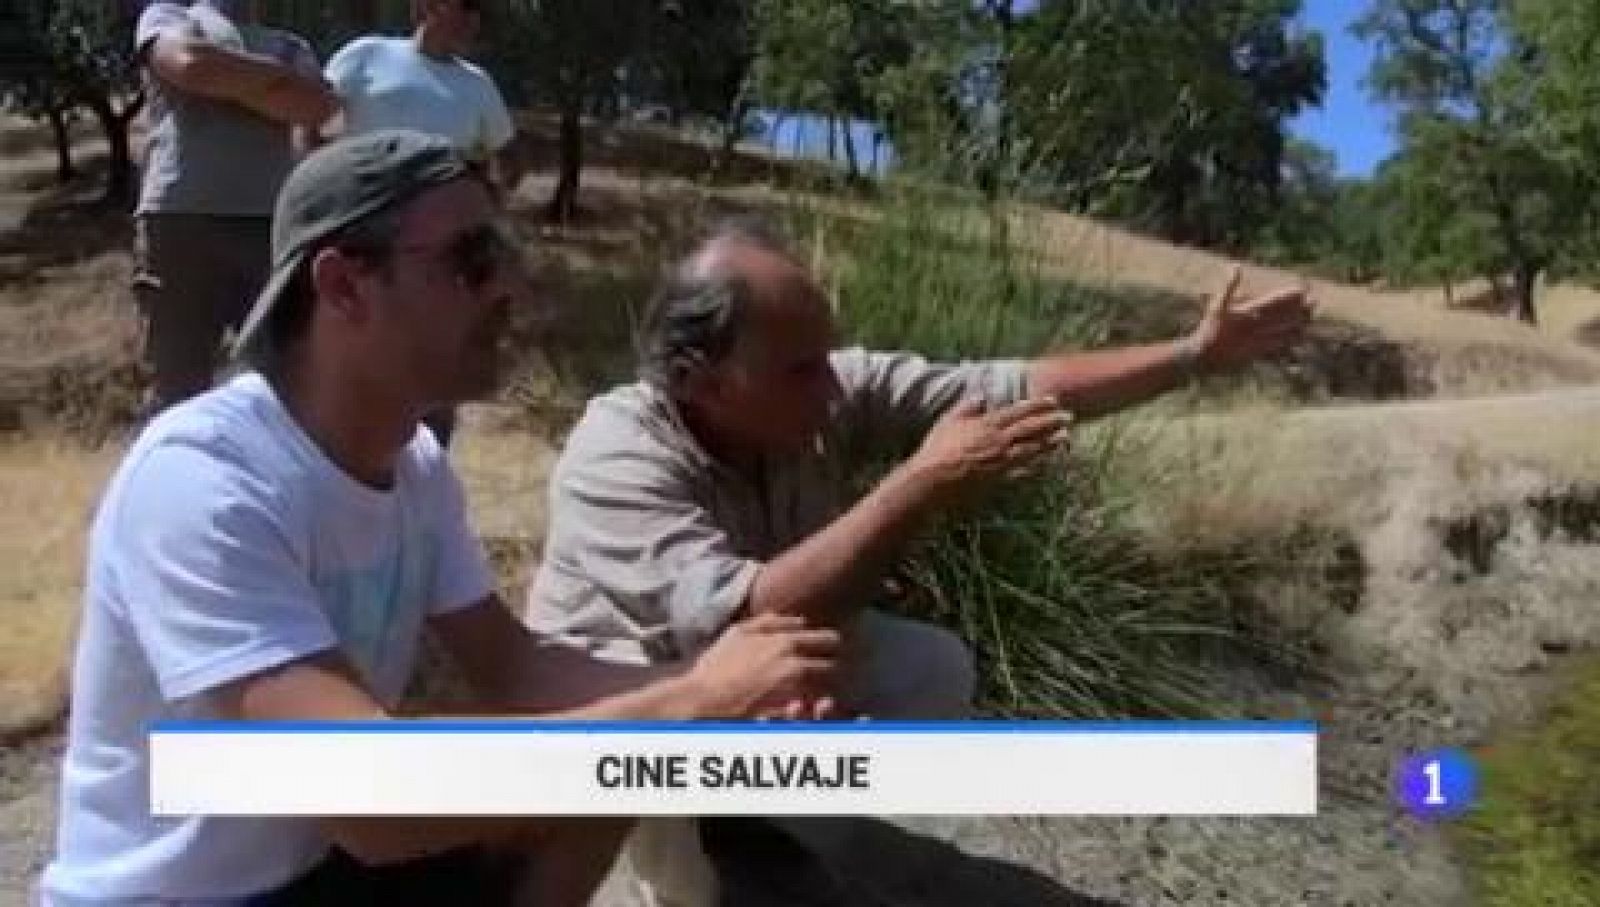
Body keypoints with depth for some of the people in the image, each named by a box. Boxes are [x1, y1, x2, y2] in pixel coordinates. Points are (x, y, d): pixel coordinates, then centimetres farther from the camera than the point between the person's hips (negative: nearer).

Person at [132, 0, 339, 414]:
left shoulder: (289, 46, 25)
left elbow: (316, 106, 2)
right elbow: (192, 63, -4)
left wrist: (225, 78, 2)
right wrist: (274, 78, 6)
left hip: (274, 225, 3)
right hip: (181, 219, -2)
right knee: (180, 386, -2)